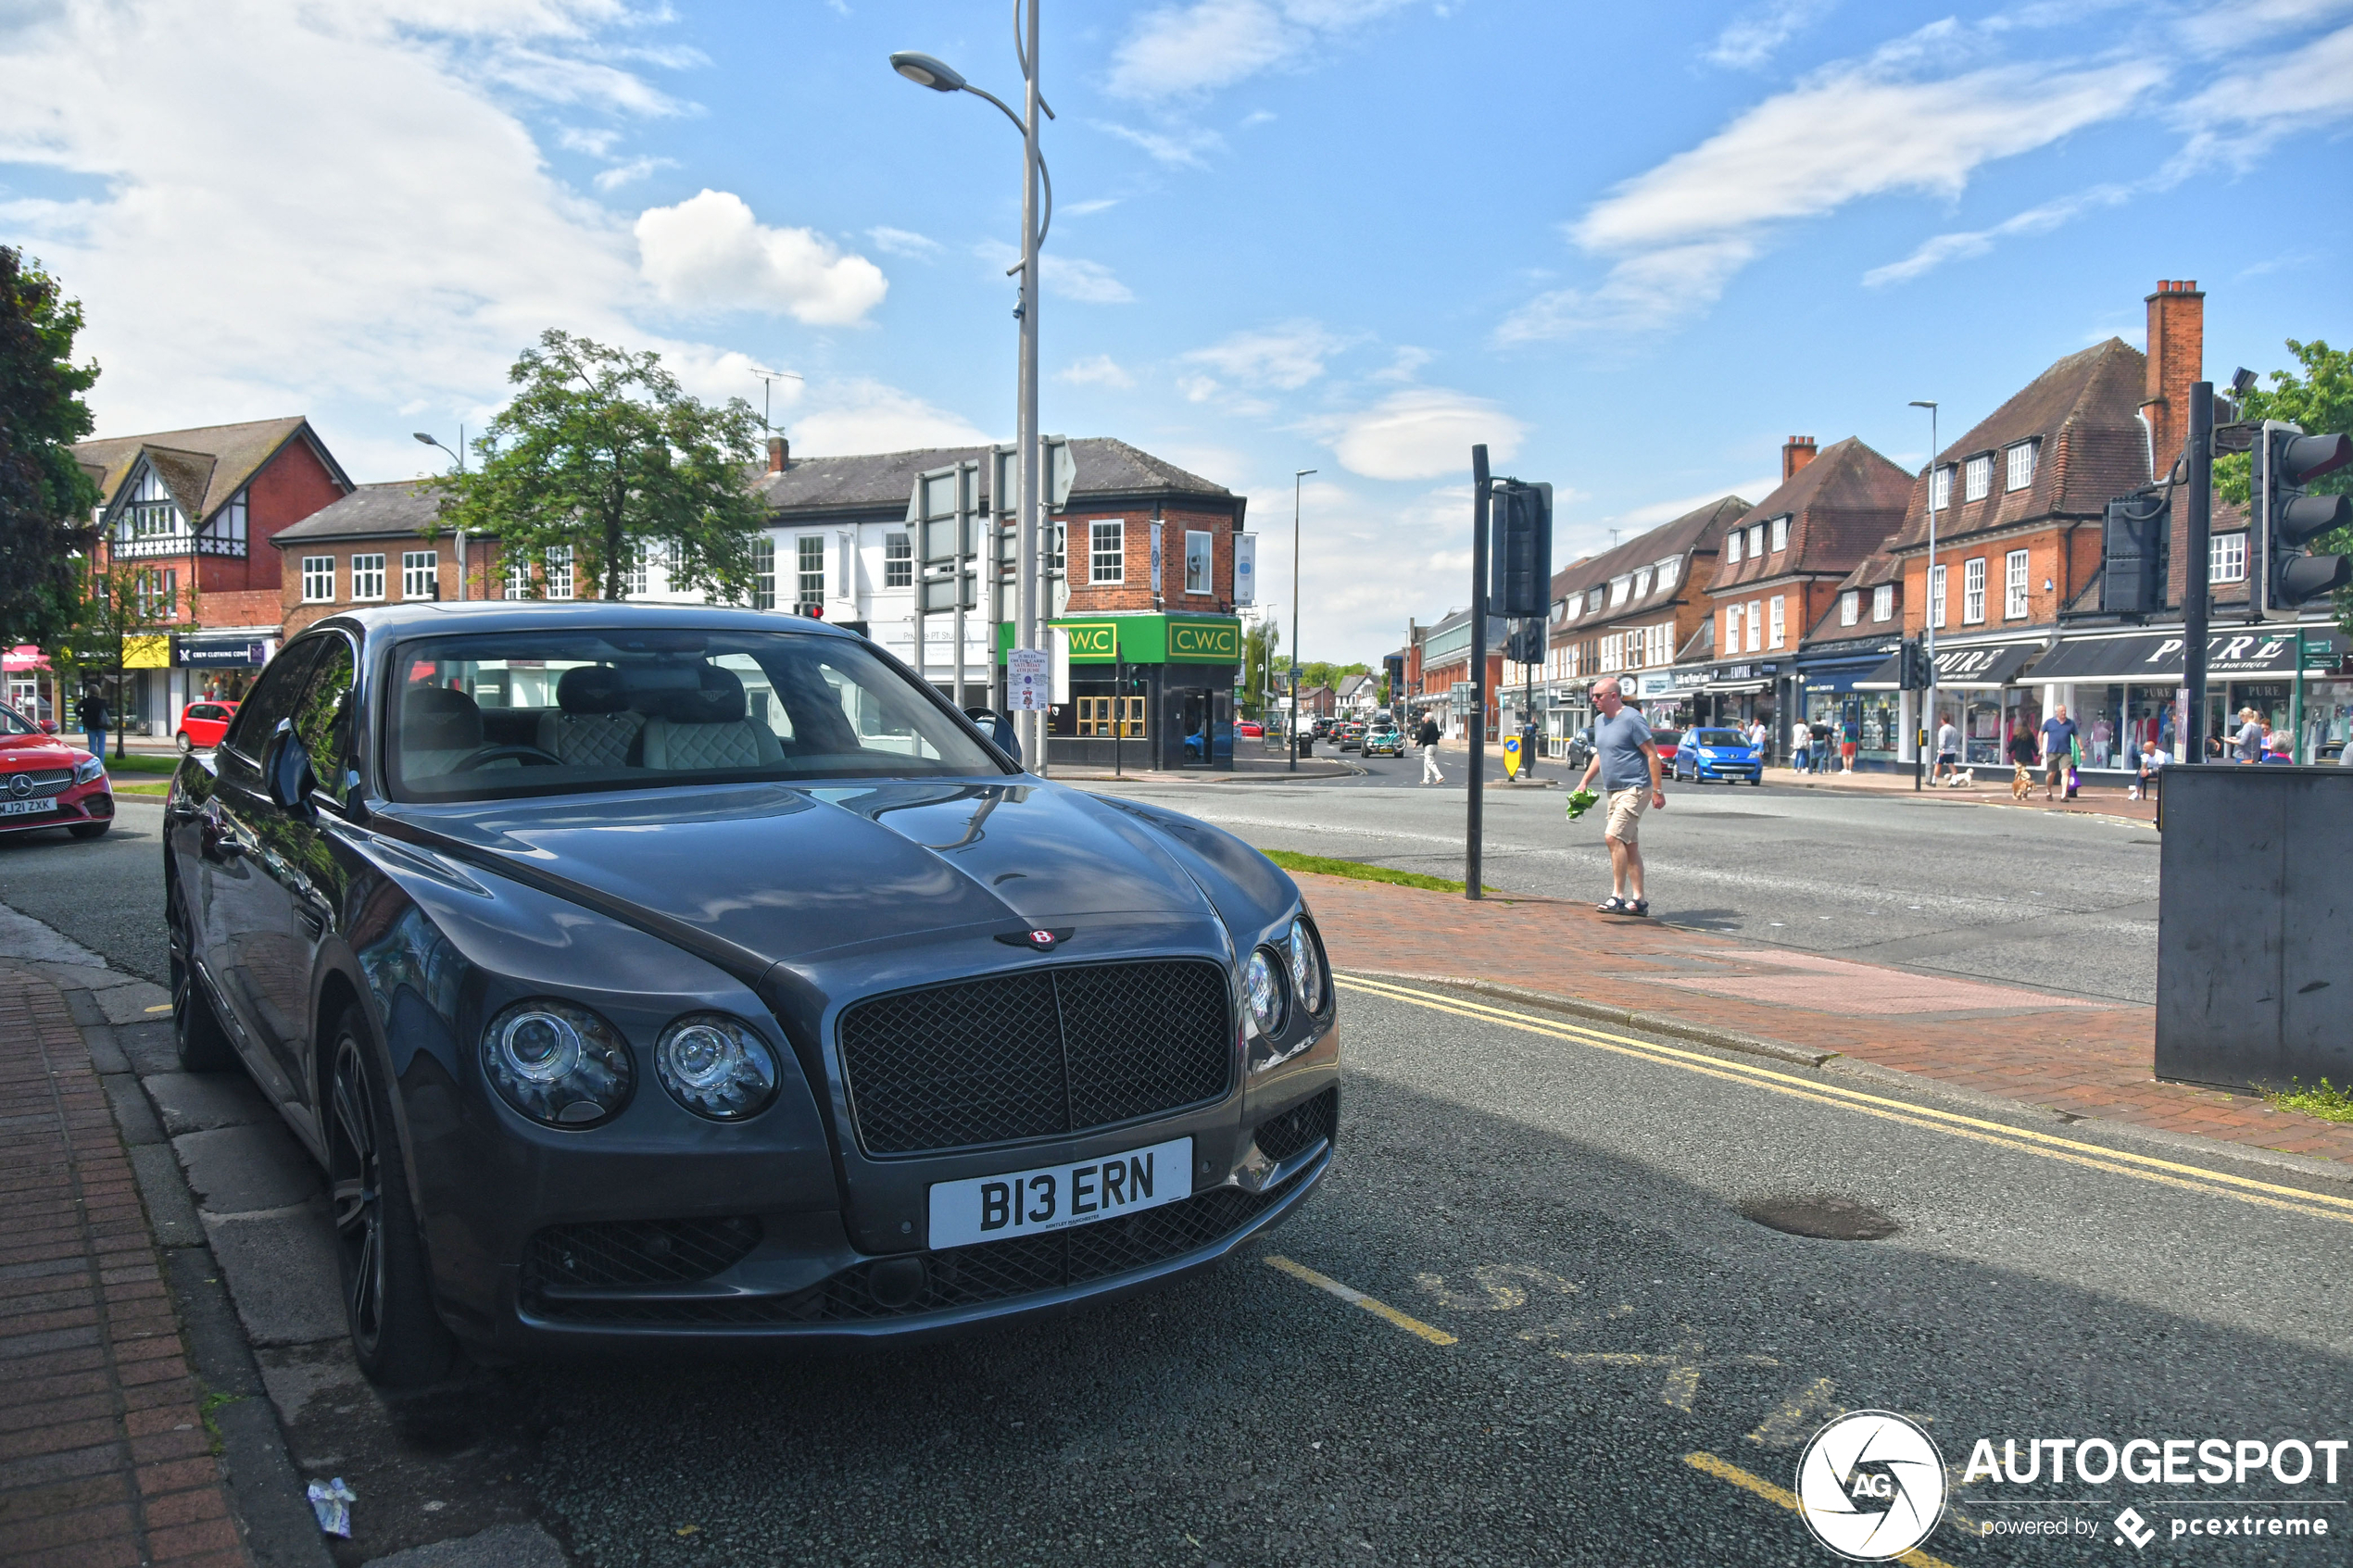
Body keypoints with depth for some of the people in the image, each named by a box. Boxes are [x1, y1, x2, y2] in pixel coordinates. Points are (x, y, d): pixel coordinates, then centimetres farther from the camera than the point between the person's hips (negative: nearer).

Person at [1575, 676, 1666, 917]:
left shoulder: (1632, 719, -13)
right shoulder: (1600, 721, 13)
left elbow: (1652, 754, -13)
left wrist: (1658, 790, -16)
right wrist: (1585, 781, 19)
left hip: (1635, 790, -9)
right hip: (1614, 791, 9)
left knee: (1614, 836, -19)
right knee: (1629, 844, 10)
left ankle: (1618, 897, -16)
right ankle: (1639, 900, 15)